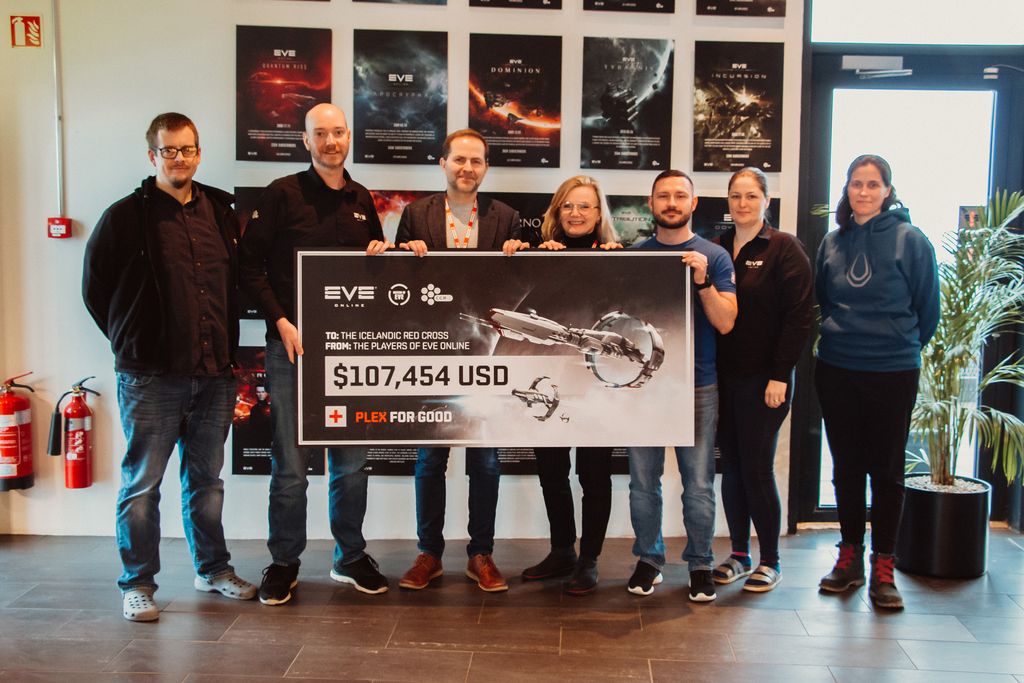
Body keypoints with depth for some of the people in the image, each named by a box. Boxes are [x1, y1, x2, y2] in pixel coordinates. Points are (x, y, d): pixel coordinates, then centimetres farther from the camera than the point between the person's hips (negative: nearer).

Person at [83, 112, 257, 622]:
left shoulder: (220, 212, 9)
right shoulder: (126, 216, -4)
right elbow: (95, 287, 1)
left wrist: (226, 346, 9)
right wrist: (132, 343, 1)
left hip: (213, 374, 4)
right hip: (150, 375, -4)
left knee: (206, 479, 16)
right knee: (142, 483, 4)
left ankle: (213, 569, 29)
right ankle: (137, 584, 16)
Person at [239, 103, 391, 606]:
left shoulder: (361, 200, 13)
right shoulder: (282, 194, -2)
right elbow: (250, 267, -5)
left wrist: (379, 257, 1)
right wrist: (281, 322, -13)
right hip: (293, 344, -4)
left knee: (351, 460, 10)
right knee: (290, 462, 2)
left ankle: (350, 557, 24)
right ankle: (284, 563, 18)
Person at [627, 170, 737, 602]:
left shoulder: (713, 256, 3)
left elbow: (725, 322, -3)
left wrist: (702, 281, -15)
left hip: (697, 384, -2)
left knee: (699, 484, 1)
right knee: (643, 481, 7)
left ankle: (700, 565, 16)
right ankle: (648, 559, 22)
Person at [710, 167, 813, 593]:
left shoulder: (784, 249, -4)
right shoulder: (715, 248, 10)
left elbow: (798, 317, -9)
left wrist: (780, 376, -14)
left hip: (763, 378, -5)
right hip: (723, 377, 5)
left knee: (757, 468, -2)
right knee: (731, 466, 10)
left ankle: (770, 561, 14)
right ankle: (739, 554, 23)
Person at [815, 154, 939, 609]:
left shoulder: (910, 240, -6)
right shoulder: (833, 242, 5)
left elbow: (928, 309, 0)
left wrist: (903, 346, 8)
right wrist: (842, 335, 12)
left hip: (893, 372, -4)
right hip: (836, 369, 4)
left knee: (886, 469, 4)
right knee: (846, 465, 12)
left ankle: (883, 565, 14)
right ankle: (850, 555, 24)